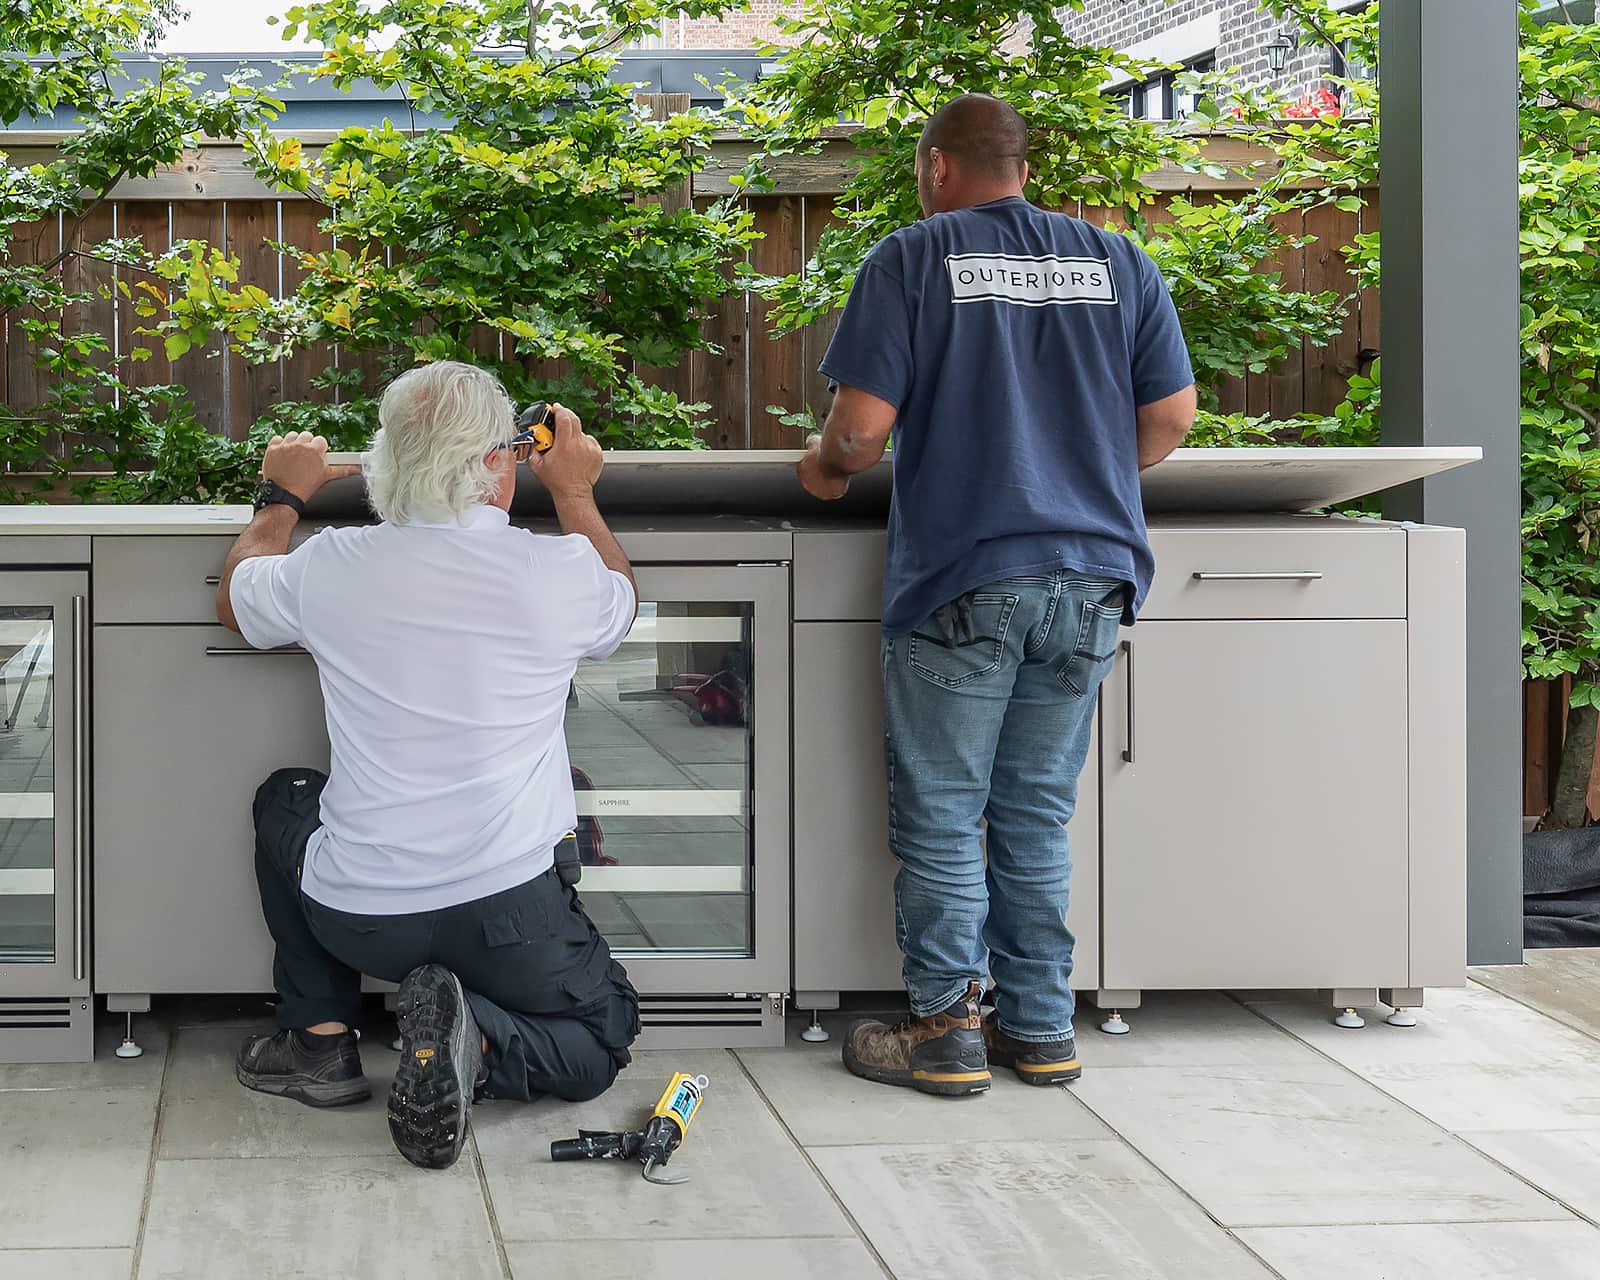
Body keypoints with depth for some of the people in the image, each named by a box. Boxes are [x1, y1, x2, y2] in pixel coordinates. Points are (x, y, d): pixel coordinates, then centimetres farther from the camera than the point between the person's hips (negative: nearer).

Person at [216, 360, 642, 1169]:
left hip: (355, 916, 2)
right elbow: (619, 603, 17)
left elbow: (235, 602, 18)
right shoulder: (556, 573, -11)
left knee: (284, 800, 34)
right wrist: (574, 492, 31)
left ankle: (319, 1035, 22)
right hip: (505, 913, -2)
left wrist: (281, 497, 34)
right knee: (603, 1039, 24)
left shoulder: (329, 568, -8)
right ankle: (477, 1042, -9)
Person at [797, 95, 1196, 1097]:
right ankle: (1040, 1030, 17)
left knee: (942, 817, 5)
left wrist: (825, 467, 13)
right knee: (1037, 815, 14)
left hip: (962, 580, -4)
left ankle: (947, 1032, 8)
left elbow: (864, 426, -9)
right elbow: (1172, 415, 9)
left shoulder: (911, 260, -2)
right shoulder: (1119, 261, 10)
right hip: (1090, 576, 4)